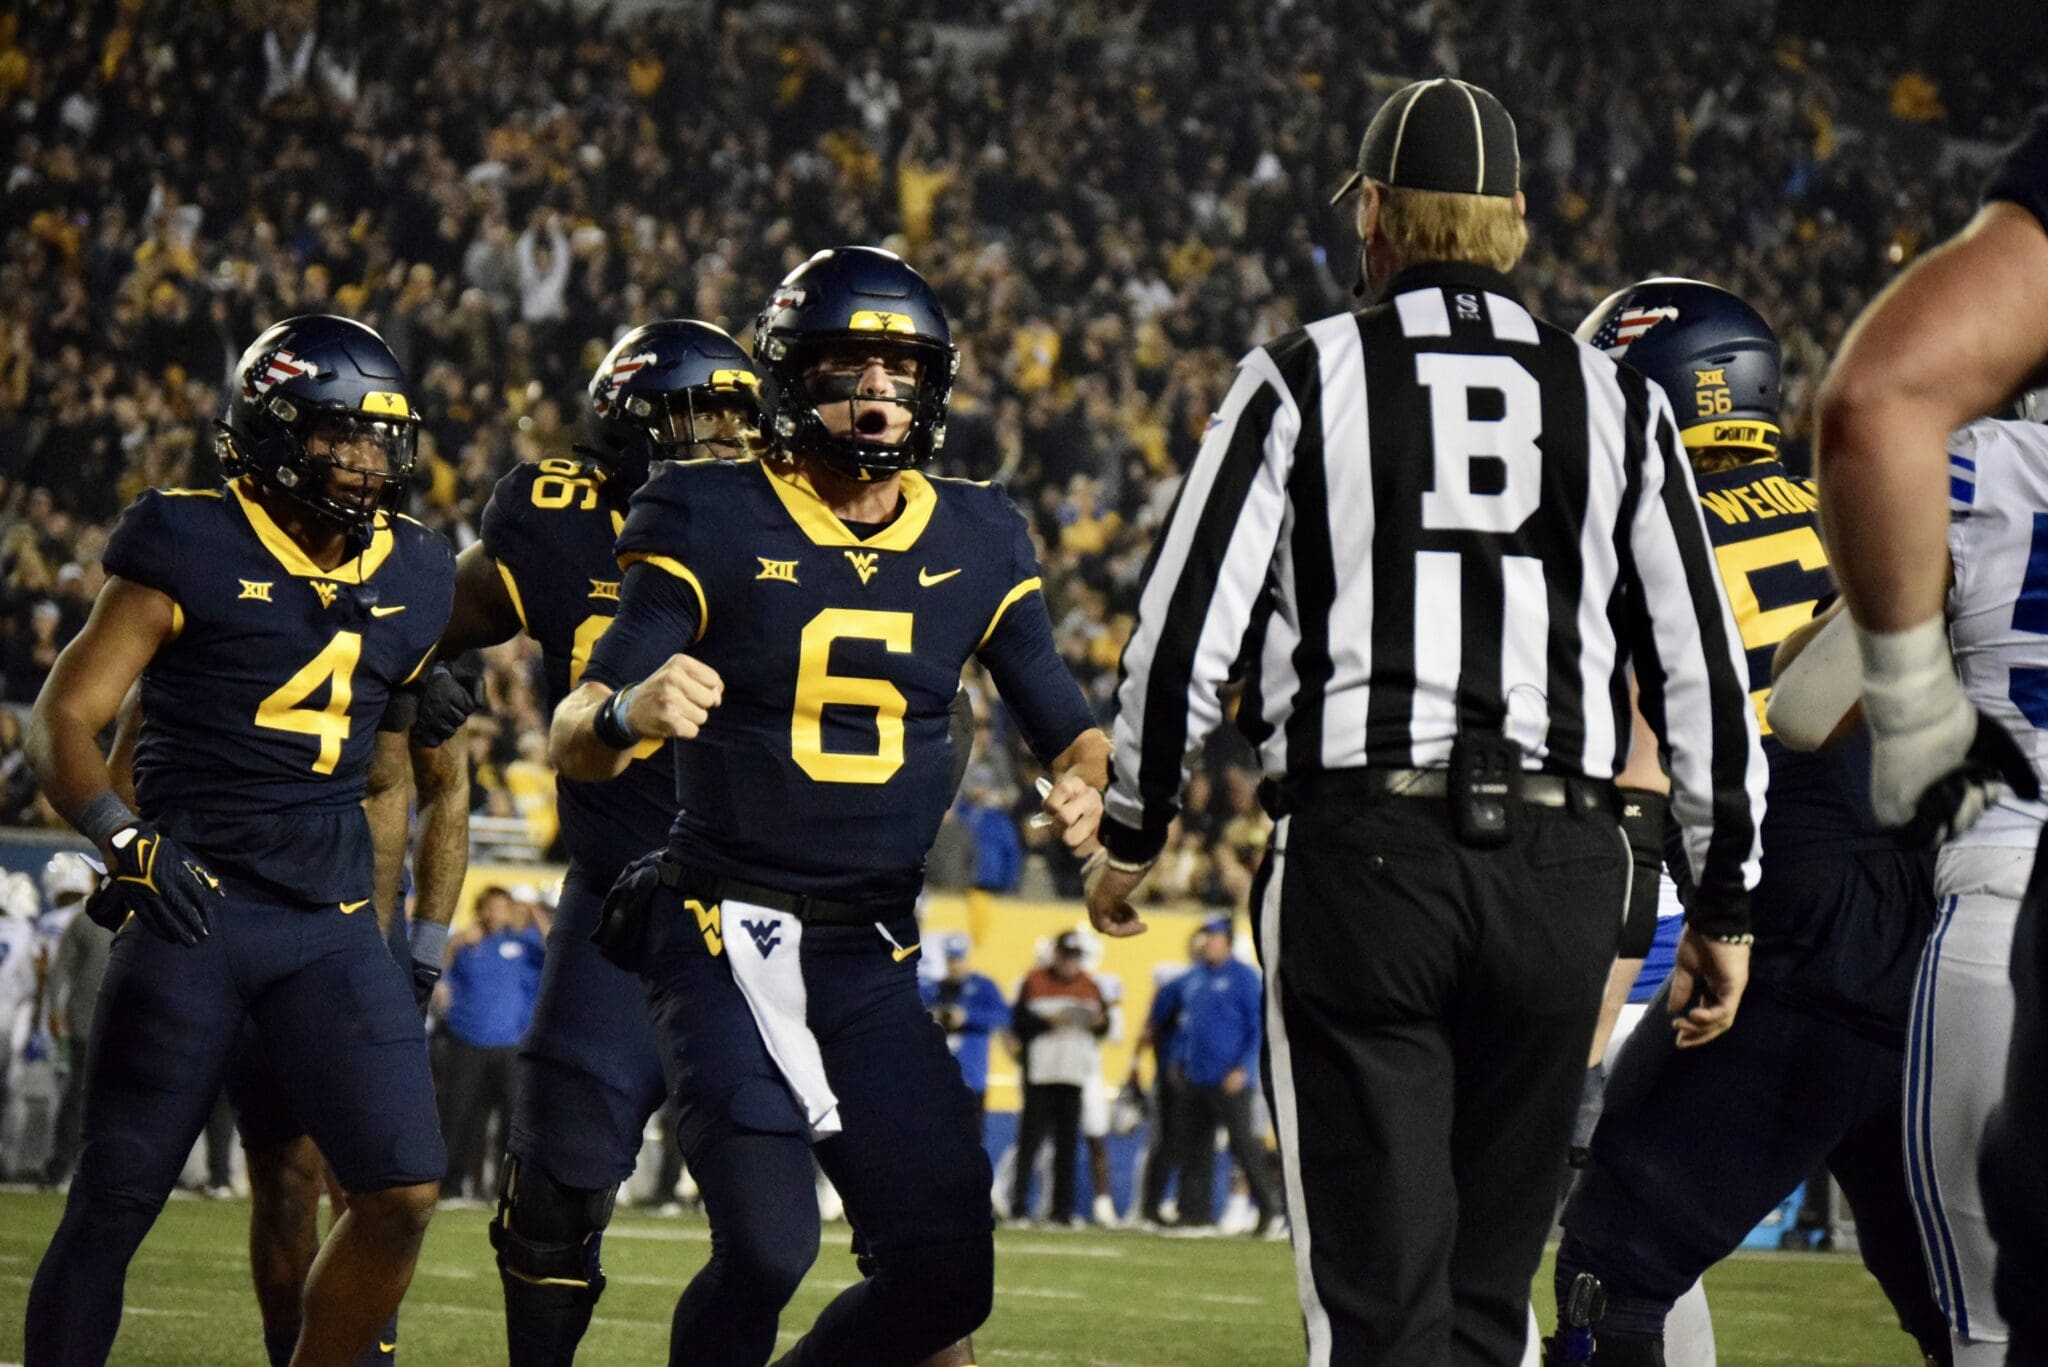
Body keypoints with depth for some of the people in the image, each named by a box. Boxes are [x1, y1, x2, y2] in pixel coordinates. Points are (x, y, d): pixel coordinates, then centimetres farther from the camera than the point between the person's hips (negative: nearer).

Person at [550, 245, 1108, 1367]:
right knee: (767, 1247, -20)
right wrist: (629, 711, -36)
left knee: (944, 1274, -3)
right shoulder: (714, 524, -6)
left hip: (872, 960, 5)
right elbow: (573, 745, -12)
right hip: (726, 935, -5)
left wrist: (1089, 786, -12)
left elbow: (1068, 730, 12)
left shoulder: (975, 545, 8)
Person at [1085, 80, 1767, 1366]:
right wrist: (1725, 904, 17)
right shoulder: (1613, 401, 11)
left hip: (1361, 851, -2)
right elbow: (1701, 670, 9)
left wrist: (1131, 834, 14)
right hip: (1563, 860, 2)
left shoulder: (1307, 379, 3)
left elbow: (1185, 633, 0)